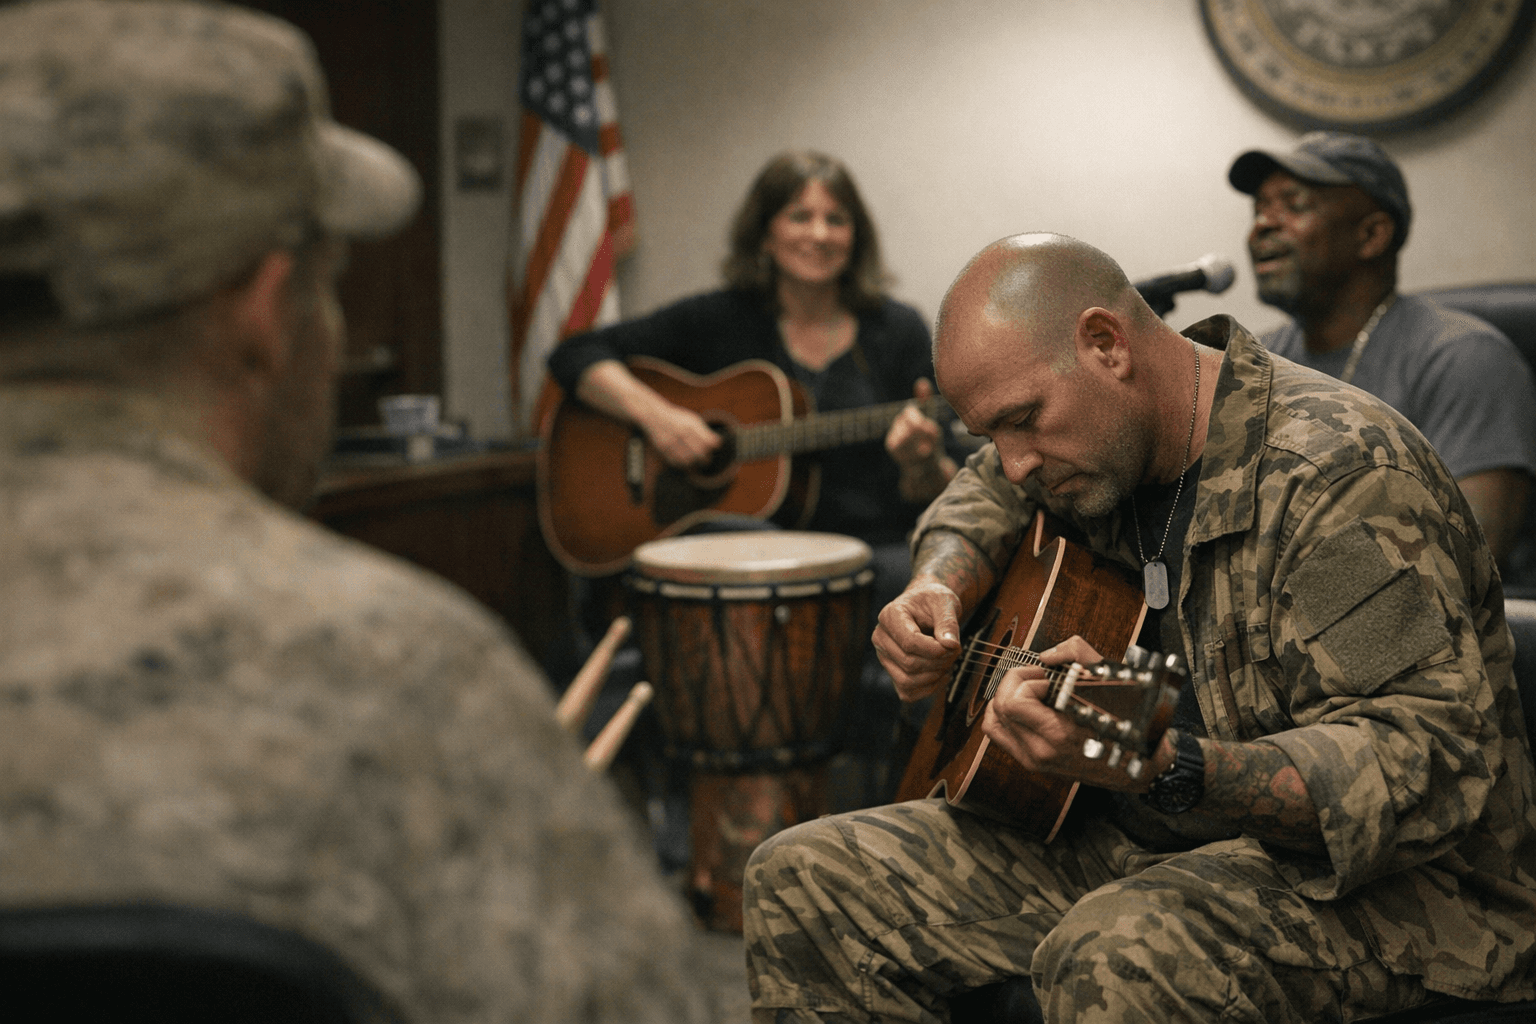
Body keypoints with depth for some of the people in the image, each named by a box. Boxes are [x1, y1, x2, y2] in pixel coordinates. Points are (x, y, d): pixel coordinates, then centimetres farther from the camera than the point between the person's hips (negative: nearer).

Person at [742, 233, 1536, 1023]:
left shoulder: (1337, 475, -22)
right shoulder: (1096, 437, 5)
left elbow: (1430, 765, -30)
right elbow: (987, 494, 29)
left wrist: (1164, 767, -43)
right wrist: (938, 585, 5)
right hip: (1127, 840, 9)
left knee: (1113, 959, -41)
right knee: (799, 877, 2)